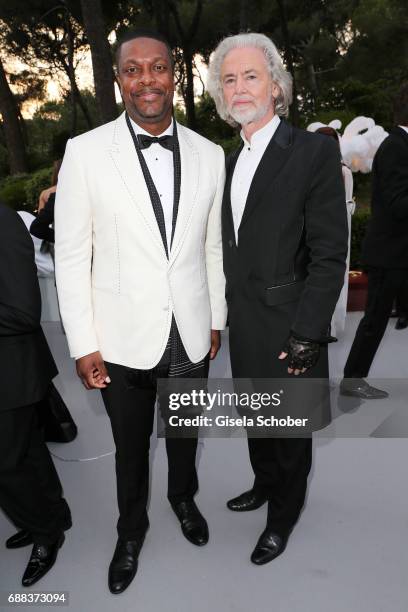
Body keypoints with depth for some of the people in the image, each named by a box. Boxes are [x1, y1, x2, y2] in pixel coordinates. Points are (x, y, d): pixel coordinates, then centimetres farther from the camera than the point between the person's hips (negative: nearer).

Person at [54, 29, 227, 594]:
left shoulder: (210, 155, 0)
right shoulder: (85, 151, -9)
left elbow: (213, 247, 6)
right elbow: (71, 256, -8)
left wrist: (216, 319, 9)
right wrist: (83, 344, -9)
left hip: (192, 335, 3)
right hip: (123, 338, -2)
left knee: (185, 432, 24)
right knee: (131, 446, 18)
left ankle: (183, 498, 54)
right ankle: (132, 529, 46)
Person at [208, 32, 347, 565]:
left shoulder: (315, 151, -12)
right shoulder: (231, 161, 10)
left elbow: (330, 255, -16)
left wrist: (306, 335, -18)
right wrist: (229, 312, 10)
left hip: (287, 328, -6)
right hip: (245, 326, 6)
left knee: (291, 427, 13)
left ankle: (283, 515, 36)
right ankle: (265, 484, 48)